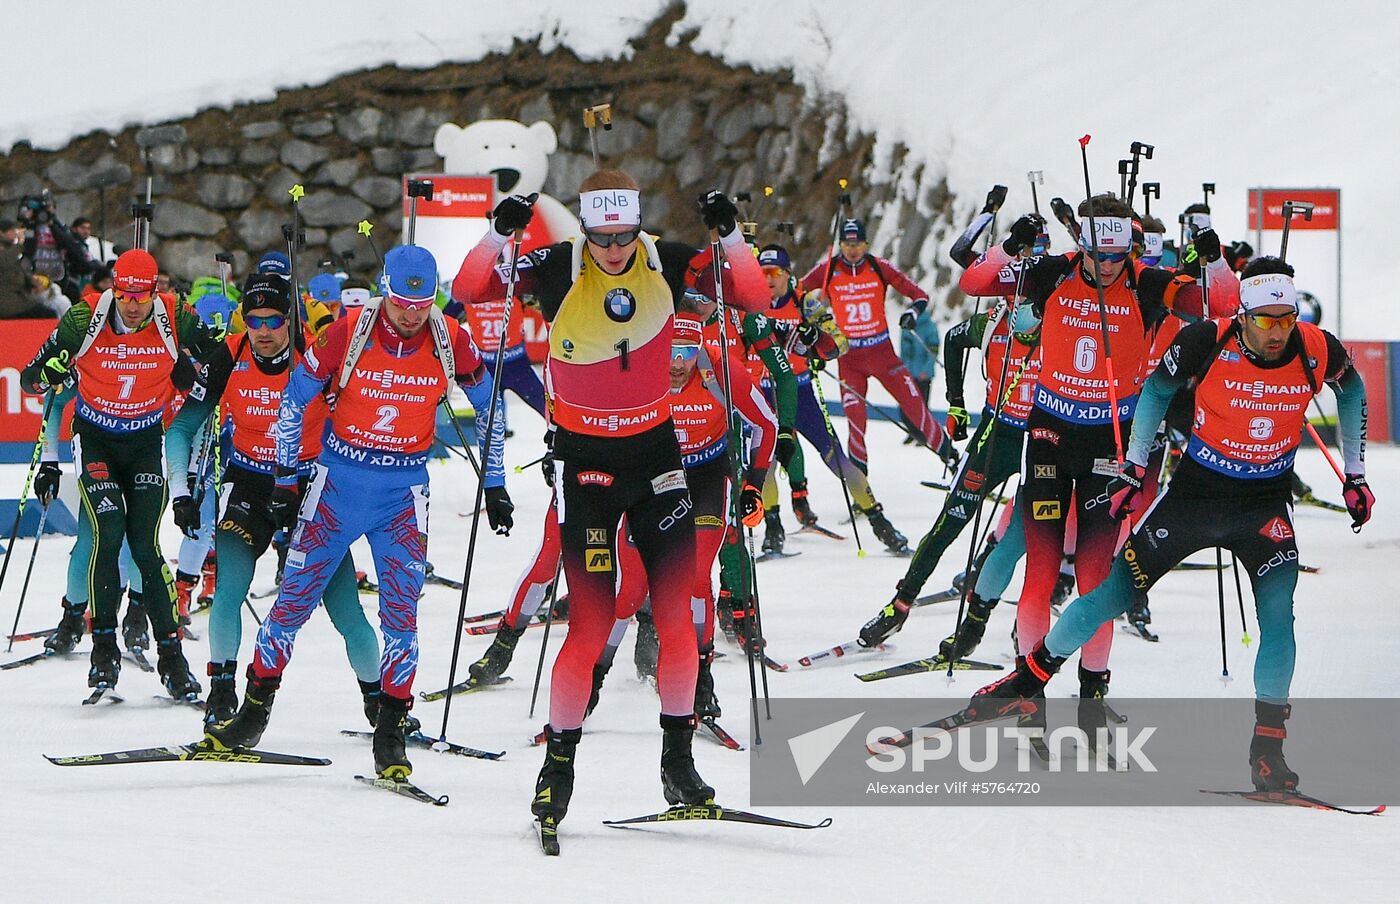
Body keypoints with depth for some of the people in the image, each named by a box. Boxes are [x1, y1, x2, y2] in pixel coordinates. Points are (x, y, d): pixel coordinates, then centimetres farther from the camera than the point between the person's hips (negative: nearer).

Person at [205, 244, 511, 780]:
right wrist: (285, 480, 1)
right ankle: (255, 710, 16)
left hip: (403, 493, 0)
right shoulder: (348, 333, -13)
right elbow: (294, 399, -1)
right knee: (295, 598, 2)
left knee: (401, 613, -9)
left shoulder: (451, 342, -9)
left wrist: (495, 486, 10)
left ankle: (391, 733, -1)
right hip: (340, 479, 0)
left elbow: (489, 408, 8)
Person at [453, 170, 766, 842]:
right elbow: (468, 291, -8)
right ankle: (559, 761, 4)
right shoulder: (557, 270, -10)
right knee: (591, 623, -11)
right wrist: (500, 234, -25)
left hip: (656, 449, 3)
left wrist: (729, 236, -20)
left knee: (677, 614, -3)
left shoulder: (668, 264, -5)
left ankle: (678, 759, 11)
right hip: (585, 458, -3)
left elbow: (752, 298, -5)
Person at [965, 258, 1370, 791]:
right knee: (1114, 591, 0)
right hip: (1196, 488, -1)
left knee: (1278, 614, -17)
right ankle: (1031, 677, 17)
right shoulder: (1207, 342, -20)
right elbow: (1156, 390, -1)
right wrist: (1133, 471, 0)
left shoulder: (1318, 351, -15)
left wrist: (1355, 477, 10)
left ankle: (1268, 745, -8)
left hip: (1266, 503, 1)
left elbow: (1352, 391, 9)